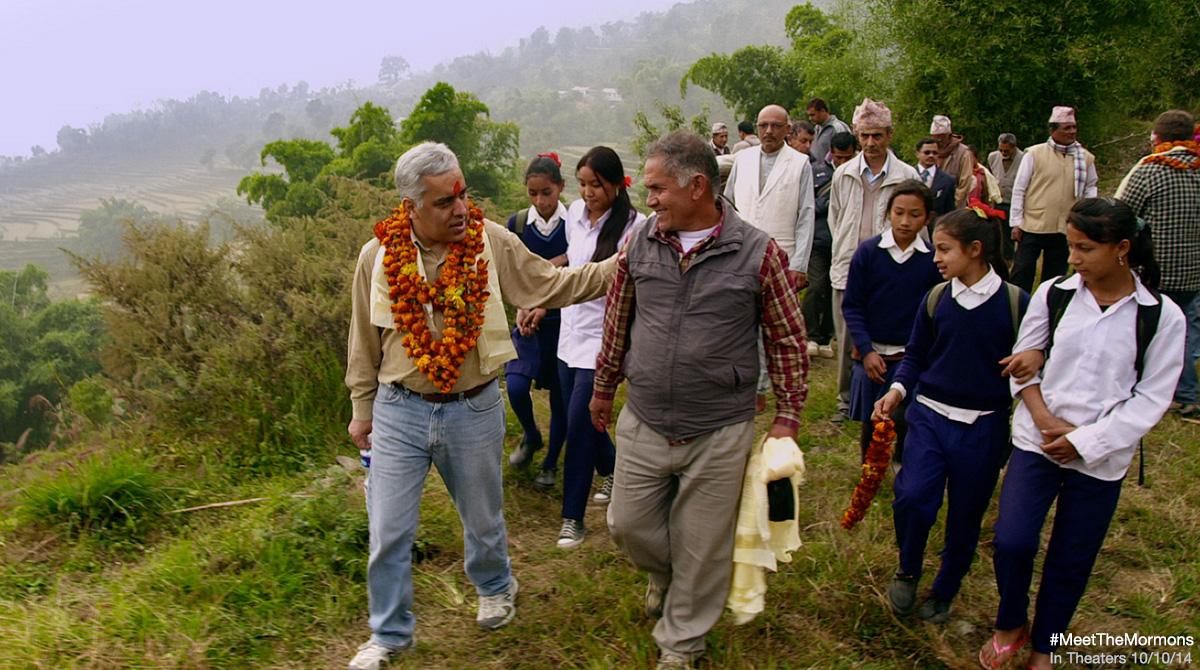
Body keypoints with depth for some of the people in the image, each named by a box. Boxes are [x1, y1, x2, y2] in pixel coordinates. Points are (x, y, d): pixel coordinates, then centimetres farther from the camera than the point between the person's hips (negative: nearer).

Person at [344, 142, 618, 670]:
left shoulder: (492, 243, -9)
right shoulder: (379, 255, -7)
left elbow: (552, 285, -5)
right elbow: (365, 341, 3)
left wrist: (617, 267, -16)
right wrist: (362, 409, 9)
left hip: (475, 409, 0)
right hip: (400, 412, 0)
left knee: (482, 517, 20)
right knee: (388, 532, 8)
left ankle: (495, 587, 52)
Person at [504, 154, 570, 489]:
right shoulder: (516, 224, 0)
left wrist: (545, 307, -15)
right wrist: (520, 309, -10)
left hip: (563, 320, -2)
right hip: (528, 319, 2)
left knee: (560, 396, 6)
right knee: (516, 386, -14)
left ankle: (551, 464, 26)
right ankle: (531, 437, 18)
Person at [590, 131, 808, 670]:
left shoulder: (758, 253, -10)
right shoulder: (639, 244, -1)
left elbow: (788, 341, -1)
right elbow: (617, 322, 12)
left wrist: (787, 418, -2)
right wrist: (603, 389, 19)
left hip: (719, 435, -3)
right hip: (642, 424, 3)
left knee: (701, 546, 10)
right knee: (628, 525, 14)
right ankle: (664, 573, 49)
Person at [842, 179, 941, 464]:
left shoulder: (933, 259, -3)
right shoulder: (868, 252, -5)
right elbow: (852, 306, -2)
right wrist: (866, 351, -9)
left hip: (913, 356, 0)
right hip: (872, 353, 0)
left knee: (908, 423, -1)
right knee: (871, 423, 10)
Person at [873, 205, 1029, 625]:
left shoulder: (1016, 302, -7)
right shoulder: (935, 299, 1)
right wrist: (898, 389, -8)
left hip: (984, 427, -1)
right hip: (930, 416, 1)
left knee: (964, 519, 10)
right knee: (913, 496, -18)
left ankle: (943, 594, 35)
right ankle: (908, 571, 11)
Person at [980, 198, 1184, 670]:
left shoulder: (1162, 317, -7)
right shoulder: (1053, 295, -1)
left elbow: (1151, 398, -5)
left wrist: (1084, 441, -12)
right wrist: (1046, 420, -10)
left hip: (1101, 459, -1)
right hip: (1036, 441, 1)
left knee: (1071, 561, 10)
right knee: (1012, 541, -10)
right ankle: (1011, 624, 20)